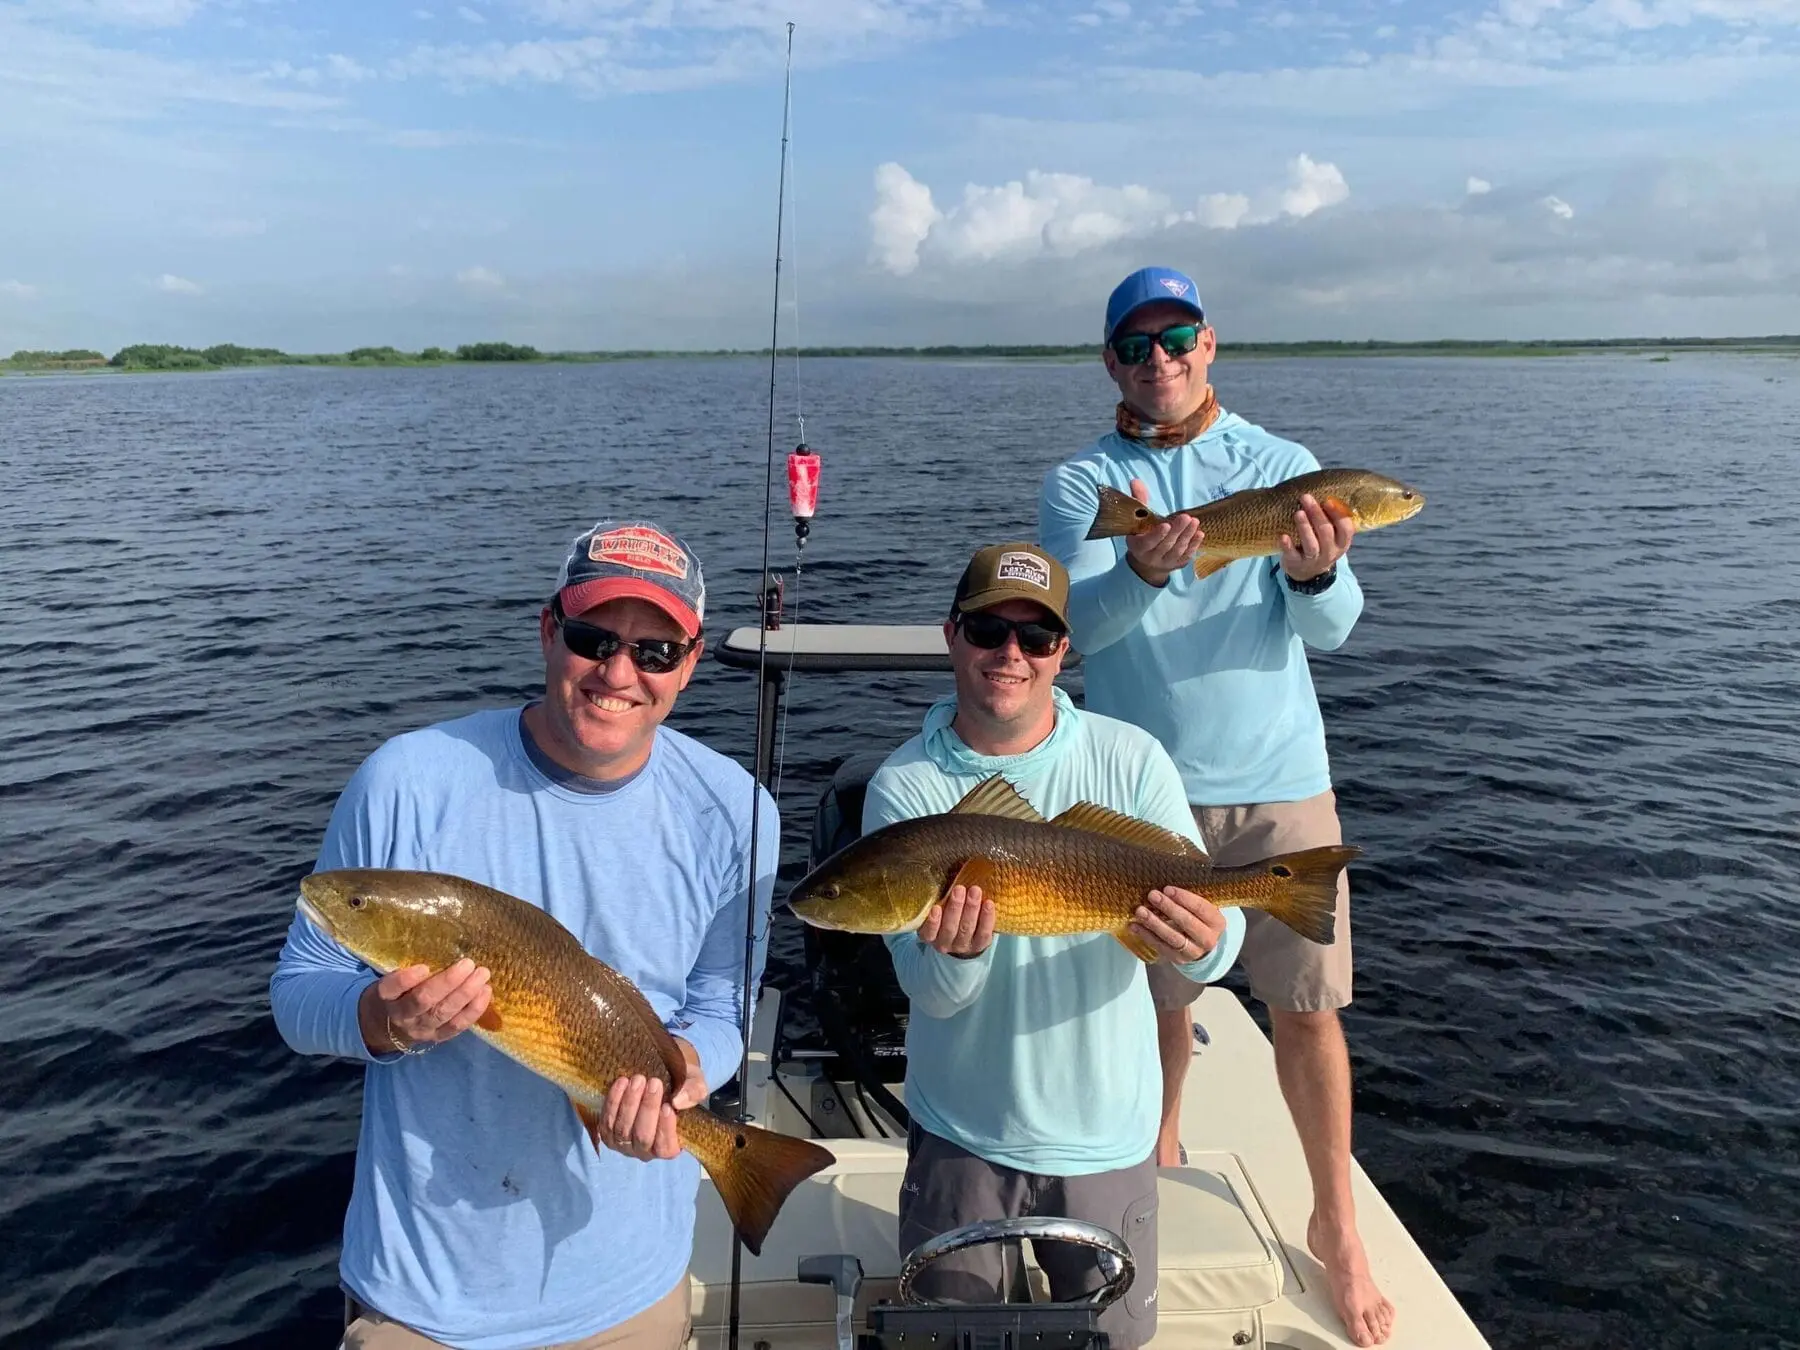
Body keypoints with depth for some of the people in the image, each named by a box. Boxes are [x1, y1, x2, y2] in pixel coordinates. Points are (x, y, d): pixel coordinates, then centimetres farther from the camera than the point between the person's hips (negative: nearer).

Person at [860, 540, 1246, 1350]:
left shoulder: (1131, 760, -12)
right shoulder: (905, 785, -13)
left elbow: (1218, 932, -14)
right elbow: (928, 990, -17)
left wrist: (1204, 943, -36)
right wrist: (959, 952, -39)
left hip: (1108, 1133, 1)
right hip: (961, 1133, 0)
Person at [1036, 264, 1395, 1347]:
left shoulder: (1283, 466, 2)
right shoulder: (1081, 483, 0)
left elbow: (1331, 627, -7)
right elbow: (1086, 618, -17)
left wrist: (1314, 574, -30)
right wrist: (1141, 572, -38)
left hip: (1279, 779, 1)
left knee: (1308, 1003, 5)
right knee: (1160, 997, 13)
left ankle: (1337, 1227, 24)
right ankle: (1159, 1157, 41)